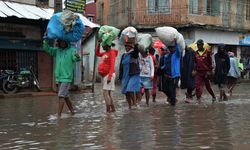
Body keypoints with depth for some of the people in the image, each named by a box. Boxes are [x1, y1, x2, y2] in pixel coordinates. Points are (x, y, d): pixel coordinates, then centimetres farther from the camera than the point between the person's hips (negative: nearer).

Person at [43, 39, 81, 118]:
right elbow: (47, 48, 5)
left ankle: (59, 114, -11)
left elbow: (76, 58, -22)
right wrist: (46, 40, -11)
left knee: (61, 95, -12)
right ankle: (72, 111, 25)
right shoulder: (57, 50, 9)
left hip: (66, 77, -7)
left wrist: (77, 56, -46)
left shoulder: (71, 50, -7)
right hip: (59, 77, 7)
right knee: (65, 96, 14)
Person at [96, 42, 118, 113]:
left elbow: (112, 65, -18)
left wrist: (109, 76, -25)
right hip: (104, 75, 9)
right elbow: (97, 53, 32)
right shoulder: (105, 53, 16)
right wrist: (98, 44, 20)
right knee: (108, 93, 12)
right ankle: (113, 109, 19)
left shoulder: (112, 52, -10)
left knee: (105, 93, -15)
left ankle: (108, 111, -15)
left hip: (108, 75, -9)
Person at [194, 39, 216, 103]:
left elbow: (210, 62, -2)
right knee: (198, 85, -8)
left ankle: (213, 96, 29)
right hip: (198, 72, 3)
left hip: (206, 72, -3)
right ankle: (198, 98, -5)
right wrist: (195, 70, 5)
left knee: (207, 85, 7)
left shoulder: (207, 52, -3)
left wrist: (209, 71, -7)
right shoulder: (196, 53, 7)